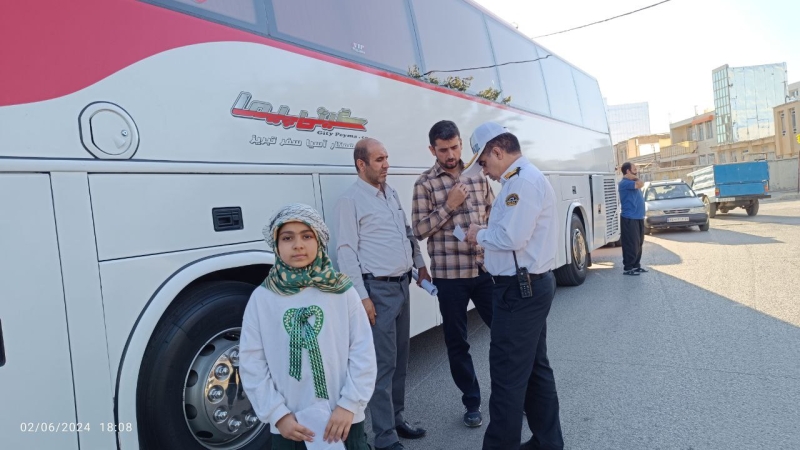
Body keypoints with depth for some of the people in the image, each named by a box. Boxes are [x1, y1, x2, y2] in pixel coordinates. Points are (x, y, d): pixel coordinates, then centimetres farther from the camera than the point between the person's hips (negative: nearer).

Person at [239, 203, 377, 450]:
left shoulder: (342, 291, -6)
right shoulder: (262, 298, -6)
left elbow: (363, 353, -4)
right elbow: (252, 364, -3)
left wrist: (349, 404, -9)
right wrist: (278, 414, -7)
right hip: (289, 426, 0)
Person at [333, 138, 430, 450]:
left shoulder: (391, 193, 13)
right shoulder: (350, 200, -11)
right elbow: (346, 252, -14)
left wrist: (420, 265, 18)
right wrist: (361, 296, -18)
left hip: (402, 285, 8)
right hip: (378, 289, -8)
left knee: (400, 360, 16)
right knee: (383, 364, -2)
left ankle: (397, 419, 31)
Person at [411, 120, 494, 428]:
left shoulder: (477, 177, 9)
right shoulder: (425, 183, -2)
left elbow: (493, 217, 16)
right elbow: (419, 230, -7)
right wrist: (449, 204, -14)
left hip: (484, 270, 3)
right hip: (449, 276, -3)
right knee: (457, 342, 9)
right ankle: (472, 401, 28)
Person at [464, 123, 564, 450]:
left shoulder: (523, 180, -17)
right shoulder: (523, 178, 16)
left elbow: (513, 237, -24)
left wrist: (480, 235, -8)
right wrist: (487, 242, 5)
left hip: (520, 289, -11)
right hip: (531, 285, 11)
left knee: (507, 374, -2)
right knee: (535, 368, 18)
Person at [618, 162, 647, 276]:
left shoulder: (632, 182, 18)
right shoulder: (625, 183, -13)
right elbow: (640, 184, -23)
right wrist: (636, 176, -9)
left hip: (638, 217, 10)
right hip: (630, 218, -10)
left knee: (638, 244, 14)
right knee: (631, 244, -8)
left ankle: (636, 265, 23)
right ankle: (628, 268, -3)